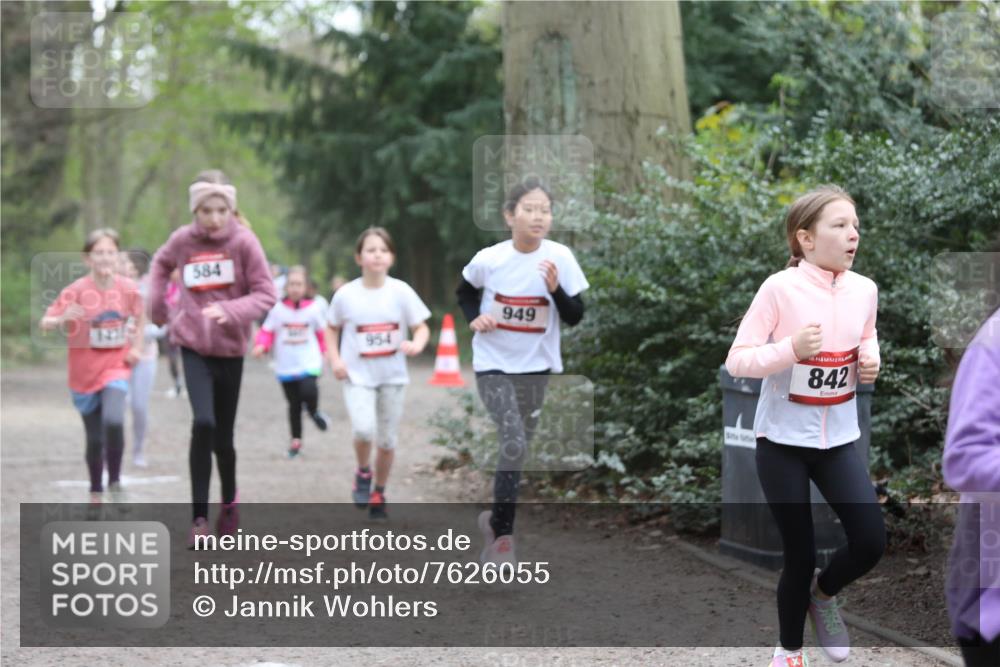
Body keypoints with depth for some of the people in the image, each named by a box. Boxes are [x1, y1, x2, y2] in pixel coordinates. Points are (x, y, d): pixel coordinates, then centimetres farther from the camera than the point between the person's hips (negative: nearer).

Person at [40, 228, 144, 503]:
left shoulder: (127, 288, -7)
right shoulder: (76, 291, -13)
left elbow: (138, 316, 14)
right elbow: (45, 323, -16)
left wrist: (136, 347, 3)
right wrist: (62, 319, -37)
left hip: (116, 368, 0)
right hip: (84, 373, 0)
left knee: (113, 421, -25)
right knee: (95, 439, 6)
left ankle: (115, 482, -4)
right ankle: (95, 494, 27)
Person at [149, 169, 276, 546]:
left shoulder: (244, 241, -10)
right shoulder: (182, 240, -4)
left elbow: (265, 294, -11)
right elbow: (162, 263, 20)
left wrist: (230, 311, -26)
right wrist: (157, 302, 11)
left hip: (230, 348, 0)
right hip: (193, 347, 0)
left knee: (223, 435, 8)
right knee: (203, 423, -20)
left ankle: (229, 503, 36)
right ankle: (199, 516, -13)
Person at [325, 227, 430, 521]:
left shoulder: (401, 292, -5)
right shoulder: (346, 294, -5)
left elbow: (421, 327, 1)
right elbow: (332, 328, 11)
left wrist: (417, 344, -21)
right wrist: (334, 359, -3)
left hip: (392, 376, 2)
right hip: (357, 376, -2)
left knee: (387, 440, 9)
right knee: (364, 428, -24)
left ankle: (379, 494, 31)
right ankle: (363, 473, 6)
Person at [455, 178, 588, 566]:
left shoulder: (560, 257, -11)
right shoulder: (488, 259, -12)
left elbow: (575, 318, -8)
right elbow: (465, 291, 11)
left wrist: (556, 288, -25)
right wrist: (473, 318, -8)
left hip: (536, 367, 3)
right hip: (493, 365, -3)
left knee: (518, 448, 15)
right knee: (515, 445, -19)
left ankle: (497, 520, 37)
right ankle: (502, 536, -10)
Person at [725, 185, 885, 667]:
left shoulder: (864, 290, -2)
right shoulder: (781, 288, -16)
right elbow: (736, 361, -15)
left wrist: (870, 361, -2)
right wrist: (790, 350, -29)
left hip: (837, 438, 4)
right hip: (783, 440, -4)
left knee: (871, 541, -8)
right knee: (800, 556, 2)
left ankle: (824, 592, 26)